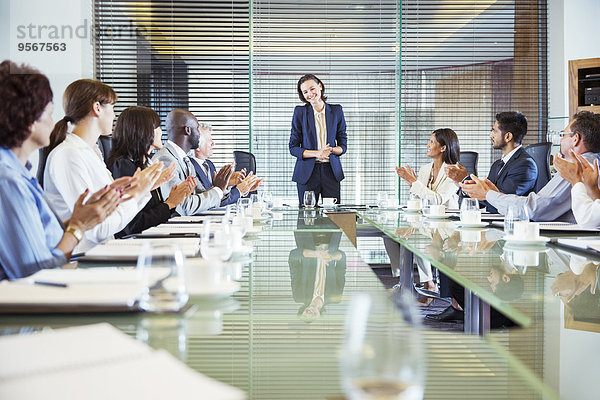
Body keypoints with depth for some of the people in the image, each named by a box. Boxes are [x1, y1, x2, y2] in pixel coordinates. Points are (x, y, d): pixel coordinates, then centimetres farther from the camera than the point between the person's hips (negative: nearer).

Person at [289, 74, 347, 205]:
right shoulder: (300, 112, 1)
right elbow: (293, 148, 0)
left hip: (331, 171, 1)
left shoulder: (336, 111, 6)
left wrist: (330, 150, -14)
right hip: (307, 172, -1)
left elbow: (343, 146, 9)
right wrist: (317, 153, -15)